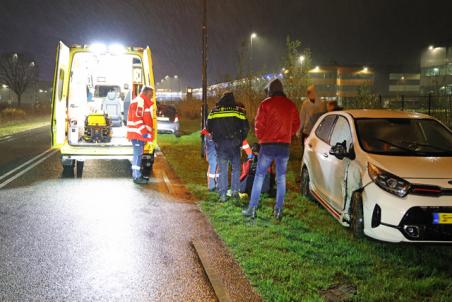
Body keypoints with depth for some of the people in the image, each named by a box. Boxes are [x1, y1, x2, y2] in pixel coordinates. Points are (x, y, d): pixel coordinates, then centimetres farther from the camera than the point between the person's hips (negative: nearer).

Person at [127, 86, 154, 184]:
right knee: (138, 154, -8)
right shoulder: (139, 101, -13)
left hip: (141, 133, 10)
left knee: (138, 154, 14)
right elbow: (137, 118, -21)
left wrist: (146, 131, 20)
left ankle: (137, 175, 22)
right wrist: (144, 132, -22)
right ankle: (137, 177, -5)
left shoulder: (144, 103, 20)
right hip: (138, 133, -10)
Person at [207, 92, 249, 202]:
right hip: (234, 144, -1)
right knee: (236, 168, 13)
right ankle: (234, 191, 9)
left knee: (222, 169, 6)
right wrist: (240, 139, 15)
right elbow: (246, 128, 0)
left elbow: (209, 128, 11)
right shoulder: (238, 112, -1)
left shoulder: (214, 112, 5)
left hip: (220, 144, 2)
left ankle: (223, 195, 4)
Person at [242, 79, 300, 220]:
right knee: (281, 178, 10)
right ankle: (279, 210, 9)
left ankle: (252, 209, 4)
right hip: (284, 146, 3)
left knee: (259, 176, 4)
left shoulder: (266, 104, -5)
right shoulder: (291, 105, 7)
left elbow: (259, 124, -6)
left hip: (268, 145, -3)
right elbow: (296, 124, 11)